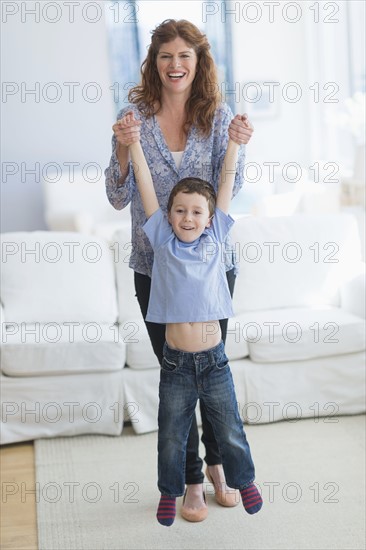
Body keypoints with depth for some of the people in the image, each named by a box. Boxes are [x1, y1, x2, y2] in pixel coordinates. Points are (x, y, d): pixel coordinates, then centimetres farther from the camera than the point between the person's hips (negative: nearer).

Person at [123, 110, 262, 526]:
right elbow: (147, 188, -6)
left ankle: (243, 480, 39)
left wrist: (234, 142, -1)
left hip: (214, 360, 1)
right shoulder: (163, 241, -2)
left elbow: (226, 182, 1)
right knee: (171, 437, 13)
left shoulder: (214, 238, 1)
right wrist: (133, 143, -8)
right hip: (176, 363, -1)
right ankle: (170, 491, 35)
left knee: (230, 432, 15)